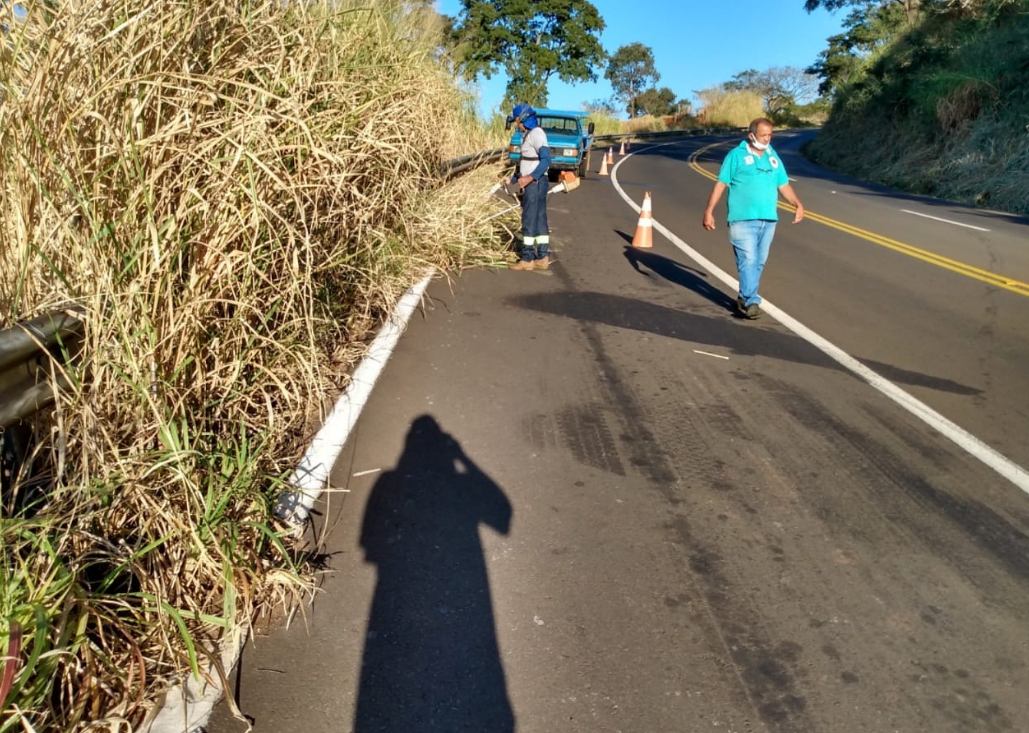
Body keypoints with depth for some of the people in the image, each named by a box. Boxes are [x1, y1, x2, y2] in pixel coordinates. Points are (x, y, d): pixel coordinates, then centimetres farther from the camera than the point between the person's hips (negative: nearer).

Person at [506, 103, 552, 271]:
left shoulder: (536, 133, -13)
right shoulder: (528, 135, 17)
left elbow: (546, 159, -23)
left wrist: (529, 178, -30)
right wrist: (512, 179, 25)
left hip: (535, 183, -10)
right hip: (531, 183, 10)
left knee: (529, 221, -6)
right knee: (539, 220, 9)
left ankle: (527, 259, -2)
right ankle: (542, 257, 12)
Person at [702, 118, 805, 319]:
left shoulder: (773, 157, 16)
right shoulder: (736, 155, 1)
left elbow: (784, 185, 18)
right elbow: (721, 184, -3)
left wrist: (798, 204, 4)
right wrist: (709, 211, -9)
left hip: (768, 219, 6)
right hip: (743, 219, -5)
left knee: (759, 262, 8)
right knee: (748, 260, -12)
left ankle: (744, 299, 19)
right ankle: (751, 301, -12)